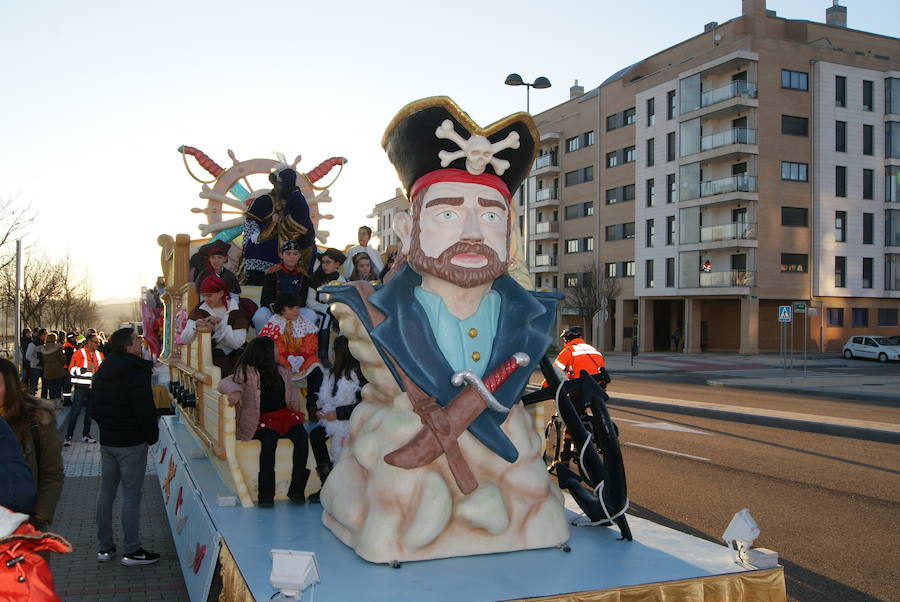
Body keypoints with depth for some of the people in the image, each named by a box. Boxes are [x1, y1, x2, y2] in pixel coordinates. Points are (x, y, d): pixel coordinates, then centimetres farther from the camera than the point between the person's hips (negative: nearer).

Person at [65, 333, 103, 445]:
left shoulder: (99, 355, 11)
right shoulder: (79, 353, -7)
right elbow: (72, 369, -15)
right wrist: (86, 369, -23)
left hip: (93, 388, 6)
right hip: (81, 388, -6)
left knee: (90, 412, 11)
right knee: (75, 411, -7)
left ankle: (86, 434, 21)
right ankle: (68, 436, -3)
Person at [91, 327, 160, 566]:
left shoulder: (102, 372, 10)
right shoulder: (137, 372, -16)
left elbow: (95, 406, 17)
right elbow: (145, 409, -19)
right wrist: (152, 436, -7)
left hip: (106, 440, 8)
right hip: (131, 442, -8)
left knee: (106, 492, 13)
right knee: (131, 495, -2)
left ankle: (105, 547, 21)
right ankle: (131, 550, 3)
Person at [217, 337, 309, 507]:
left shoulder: (282, 371, 17)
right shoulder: (247, 373, 0)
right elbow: (224, 383, -4)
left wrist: (294, 402, 11)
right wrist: (234, 390, -27)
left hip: (285, 415, 5)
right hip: (262, 420, -4)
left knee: (301, 436, -25)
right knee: (269, 441, -35)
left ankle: (296, 489, -20)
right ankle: (266, 493, -25)